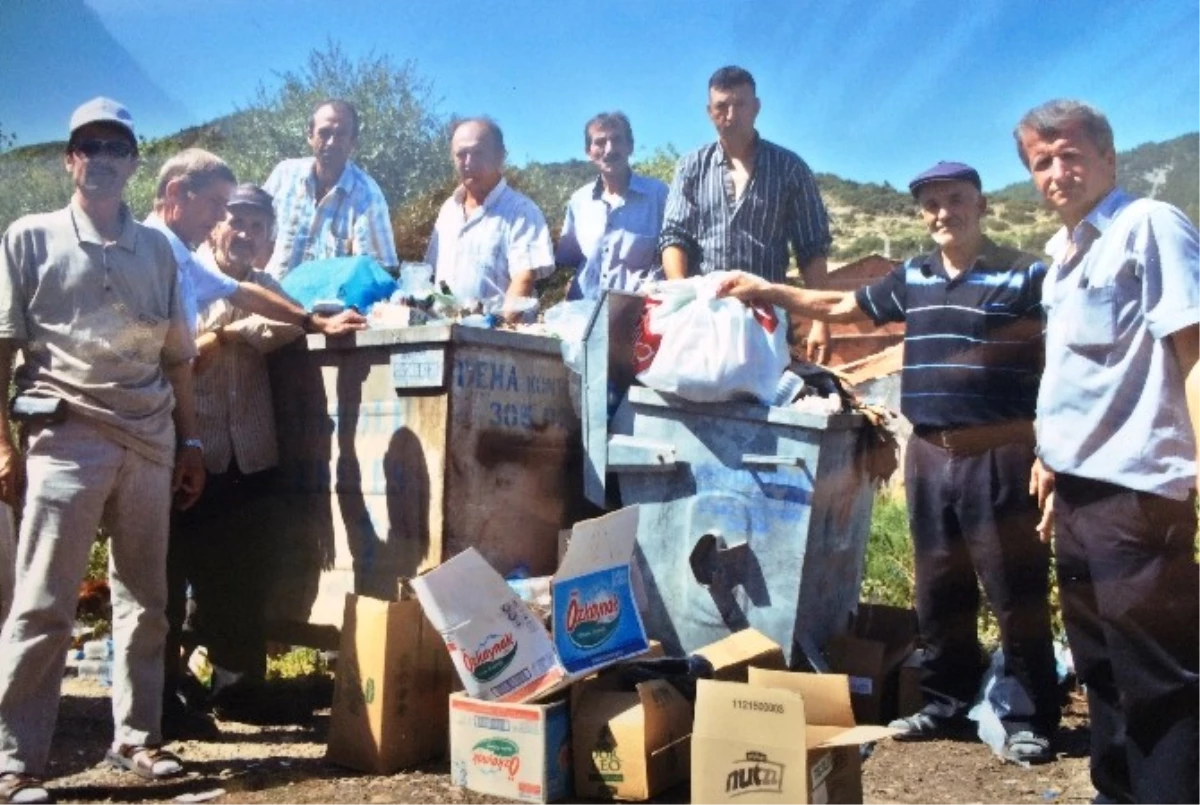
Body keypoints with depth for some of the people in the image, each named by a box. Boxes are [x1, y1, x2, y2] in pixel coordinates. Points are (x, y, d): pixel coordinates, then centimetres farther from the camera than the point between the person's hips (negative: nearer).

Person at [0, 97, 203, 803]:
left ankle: (137, 736, 21)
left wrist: (189, 442, 10)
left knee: (145, 598, 9)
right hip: (68, 435, -4)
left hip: (150, 439, 4)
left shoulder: (157, 248, 13)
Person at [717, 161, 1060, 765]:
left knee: (1015, 589, 0)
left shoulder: (1026, 276, -4)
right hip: (929, 454, 6)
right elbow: (841, 307, 24)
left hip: (999, 454, -5)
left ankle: (1030, 717, 12)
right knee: (939, 586, 13)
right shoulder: (912, 278, 13)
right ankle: (947, 699, 26)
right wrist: (764, 291, 19)